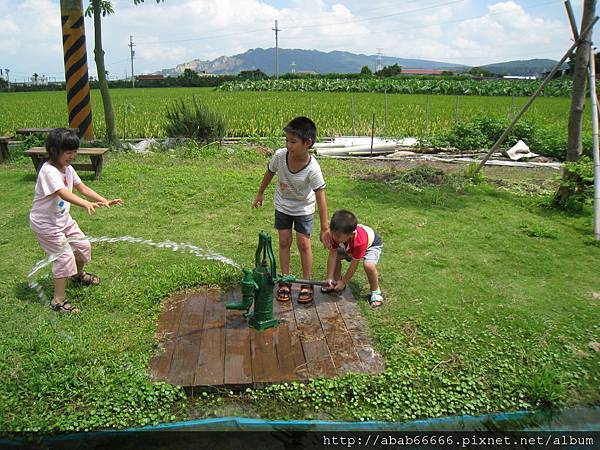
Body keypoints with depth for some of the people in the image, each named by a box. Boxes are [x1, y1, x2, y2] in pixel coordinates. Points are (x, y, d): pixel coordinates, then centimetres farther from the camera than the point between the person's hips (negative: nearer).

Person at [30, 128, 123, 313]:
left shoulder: (67, 168, -1)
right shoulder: (49, 171, -28)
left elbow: (82, 188, 6)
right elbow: (63, 193, -44)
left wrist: (105, 201, -4)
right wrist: (87, 204, -59)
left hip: (63, 218, 9)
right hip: (46, 223, -9)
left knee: (83, 246, 16)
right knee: (65, 257, -10)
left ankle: (78, 274, 46)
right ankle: (58, 301, 2)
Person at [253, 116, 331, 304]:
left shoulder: (312, 168, -33)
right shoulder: (280, 155, -24)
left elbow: (320, 197, -27)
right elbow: (270, 172, -2)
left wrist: (325, 229, -25)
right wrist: (260, 193, 11)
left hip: (304, 208, -3)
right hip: (282, 205, 3)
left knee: (303, 243, -1)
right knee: (284, 241, 6)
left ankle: (307, 284, 15)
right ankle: (285, 281, 19)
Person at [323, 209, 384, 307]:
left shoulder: (360, 242, -45)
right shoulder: (336, 234, -32)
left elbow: (354, 265, -34)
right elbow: (332, 255, -26)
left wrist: (343, 282, -24)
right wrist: (330, 279, -27)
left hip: (372, 244, -6)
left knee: (369, 265, -32)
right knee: (336, 255, -12)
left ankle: (376, 292, -7)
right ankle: (336, 282, 12)